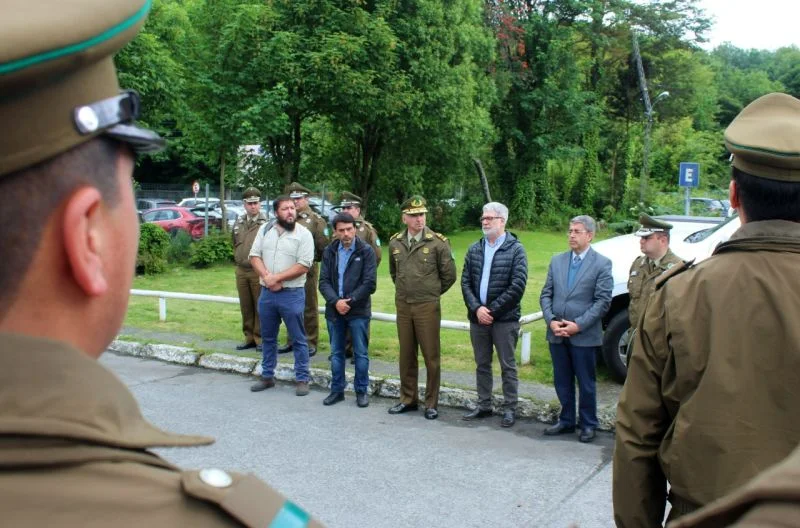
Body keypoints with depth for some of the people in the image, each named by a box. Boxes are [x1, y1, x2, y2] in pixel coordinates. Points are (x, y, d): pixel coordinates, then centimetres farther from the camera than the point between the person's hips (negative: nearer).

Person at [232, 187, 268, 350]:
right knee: (245, 307, 10)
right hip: (241, 270, 6)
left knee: (260, 307, 0)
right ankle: (249, 338, 19)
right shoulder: (238, 223, 11)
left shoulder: (266, 223, -8)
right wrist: (238, 258, 15)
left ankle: (260, 338, 8)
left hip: (258, 271, -5)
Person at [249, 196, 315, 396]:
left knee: (298, 339, 2)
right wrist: (267, 277, -13)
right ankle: (267, 376, 28)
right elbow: (254, 255, 3)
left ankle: (302, 379, 12)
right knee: (267, 337, 15)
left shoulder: (304, 234, -8)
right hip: (266, 293, 5)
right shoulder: (265, 230, 6)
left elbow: (304, 265, -15)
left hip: (292, 294, -5)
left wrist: (276, 278, -16)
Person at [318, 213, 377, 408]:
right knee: (336, 353, 11)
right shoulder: (329, 251, 5)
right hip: (334, 310, 3)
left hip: (358, 311, -3)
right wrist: (336, 301, -15)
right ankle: (337, 390, 22)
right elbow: (324, 281, 0)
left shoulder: (366, 251, -6)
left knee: (361, 353, 4)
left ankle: (361, 391, 16)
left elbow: (369, 283, -11)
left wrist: (349, 301, -14)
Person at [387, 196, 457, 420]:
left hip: (427, 306, -4)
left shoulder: (437, 242, -8)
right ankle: (408, 399, 24)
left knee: (431, 356, 2)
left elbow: (449, 275, -1)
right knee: (406, 354, 12)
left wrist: (432, 293, 7)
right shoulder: (395, 242, 6)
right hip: (402, 305, 4)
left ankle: (431, 403, 12)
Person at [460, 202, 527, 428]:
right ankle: (483, 405, 24)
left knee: (507, 366, 4)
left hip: (505, 318, -5)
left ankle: (509, 409, 12)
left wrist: (492, 310, -13)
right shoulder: (474, 249, 9)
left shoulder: (515, 250, -5)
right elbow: (465, 282, 6)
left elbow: (518, 285, -12)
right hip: (478, 317, 5)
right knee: (482, 365, 13)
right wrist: (476, 308, -9)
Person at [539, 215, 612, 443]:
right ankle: (566, 421, 27)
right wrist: (551, 321, -7)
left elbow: (603, 301, -10)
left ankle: (588, 424, 21)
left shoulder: (602, 264, -5)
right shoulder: (557, 261, 9)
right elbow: (546, 295, 9)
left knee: (585, 383, 7)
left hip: (584, 335, -4)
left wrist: (578, 325, -16)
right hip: (557, 334, 4)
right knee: (562, 381, 13)